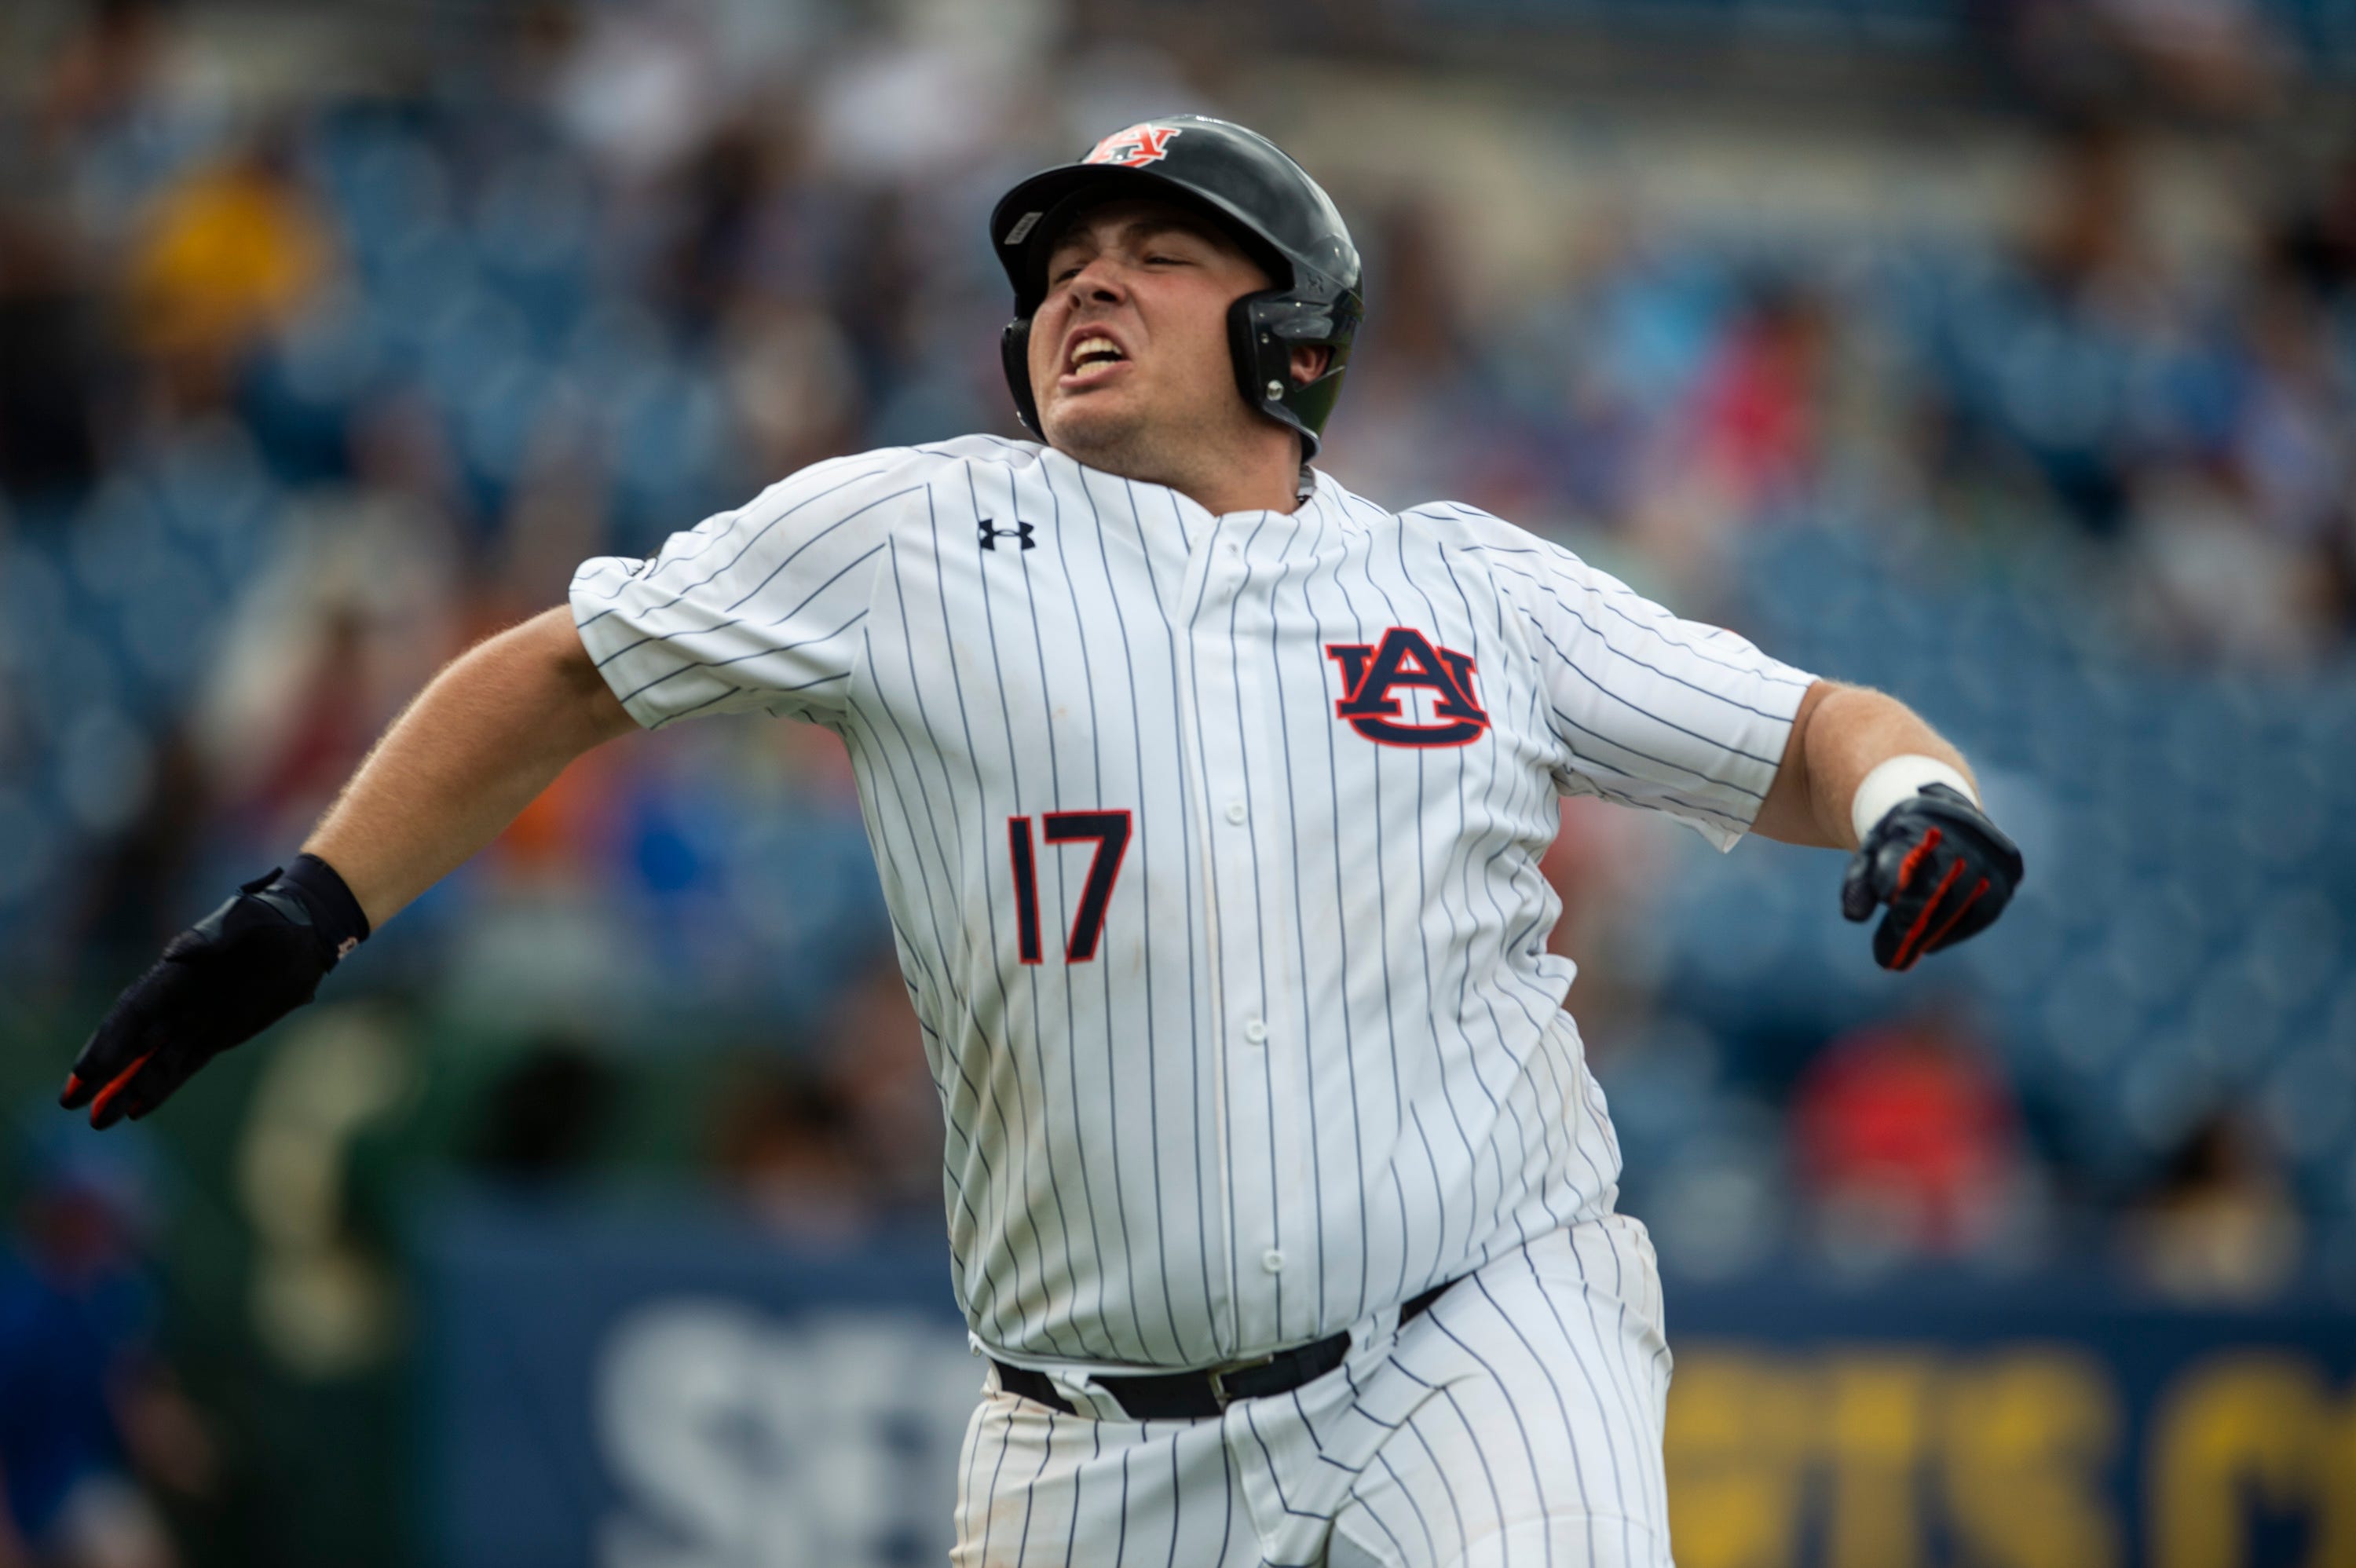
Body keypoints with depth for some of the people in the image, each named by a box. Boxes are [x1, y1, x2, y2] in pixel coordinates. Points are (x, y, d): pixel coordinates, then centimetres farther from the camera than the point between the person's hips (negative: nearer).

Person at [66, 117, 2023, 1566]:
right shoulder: (911, 540, 6)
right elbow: (564, 671, 13)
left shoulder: (1478, 589, 9)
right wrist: (309, 907, 5)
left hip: (1487, 1352, -1)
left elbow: (1799, 734, 13)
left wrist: (1915, 796, -10)